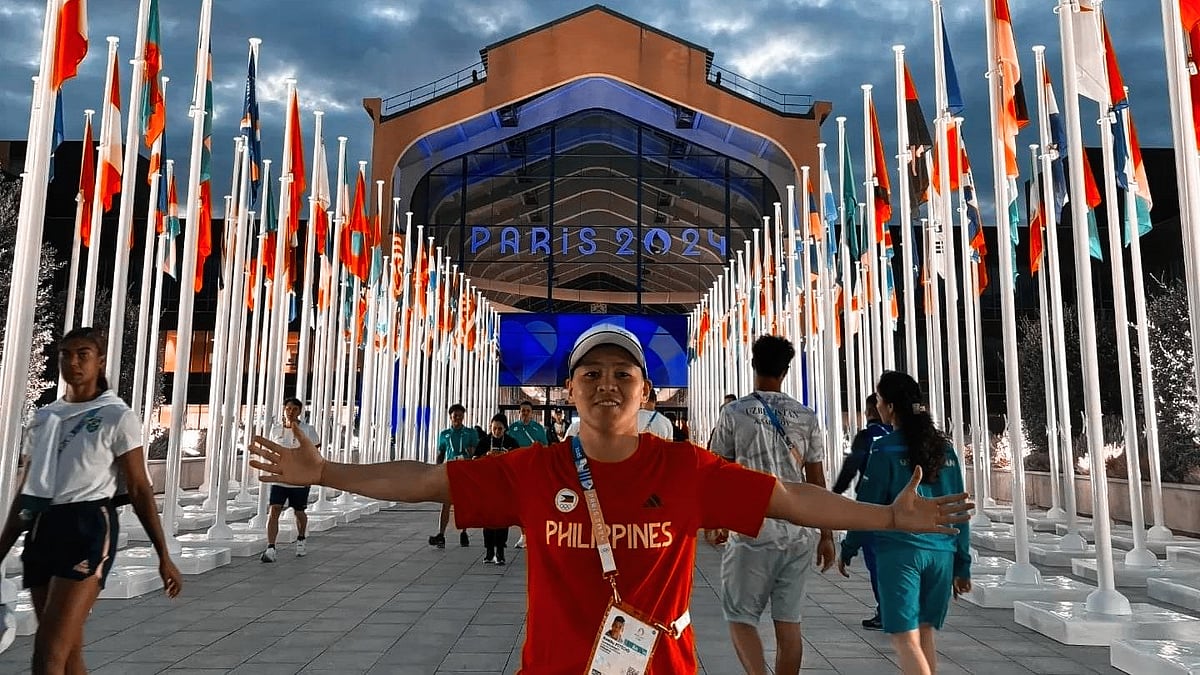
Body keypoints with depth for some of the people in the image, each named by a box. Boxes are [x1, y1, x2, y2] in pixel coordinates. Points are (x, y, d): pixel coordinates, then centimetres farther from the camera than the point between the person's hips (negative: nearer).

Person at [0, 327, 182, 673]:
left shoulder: (117, 416, -3)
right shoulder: (42, 418, 15)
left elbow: (139, 489, -4)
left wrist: (164, 556, -7)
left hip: (88, 528, -6)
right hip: (42, 530, 6)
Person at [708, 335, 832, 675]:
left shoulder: (734, 413, -4)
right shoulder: (806, 417, 4)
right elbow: (817, 481, 5)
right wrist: (826, 535, 11)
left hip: (751, 533, -3)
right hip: (798, 535, 3)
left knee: (740, 618, 7)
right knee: (789, 622, 11)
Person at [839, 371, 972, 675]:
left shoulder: (886, 449, -8)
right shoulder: (944, 448, 8)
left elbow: (867, 507, -5)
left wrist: (847, 550, 6)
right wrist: (962, 565, 16)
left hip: (899, 552, -5)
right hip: (941, 553, 6)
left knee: (905, 637, -1)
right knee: (924, 632, 18)